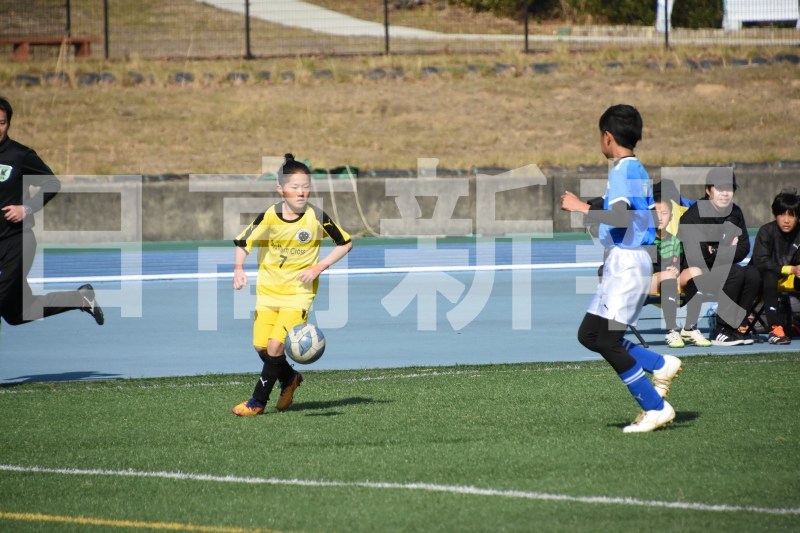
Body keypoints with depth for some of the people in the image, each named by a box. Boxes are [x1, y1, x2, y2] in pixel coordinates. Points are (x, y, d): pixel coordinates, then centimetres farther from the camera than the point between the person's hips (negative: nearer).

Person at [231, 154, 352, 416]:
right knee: (261, 346, 3)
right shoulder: (269, 217, -10)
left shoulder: (317, 217, -12)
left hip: (299, 292, -3)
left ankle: (258, 401, -2)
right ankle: (289, 378, 32)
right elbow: (242, 242, 1)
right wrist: (239, 270, -17)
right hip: (268, 289, 3)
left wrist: (319, 267, -10)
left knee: (276, 345, -15)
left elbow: (345, 243, 1)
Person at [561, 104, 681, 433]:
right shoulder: (637, 170, 15)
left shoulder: (623, 171, -15)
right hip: (620, 264, 10)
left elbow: (621, 217, -28)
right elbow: (655, 220, 20)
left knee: (608, 342, -8)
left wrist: (580, 207, -19)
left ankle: (655, 407, -5)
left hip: (626, 263, -10)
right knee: (589, 335, 11)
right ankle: (660, 365, 11)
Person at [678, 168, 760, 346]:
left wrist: (717, 253, -16)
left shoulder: (735, 213, 6)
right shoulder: (693, 216, -16)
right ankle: (721, 330, -26)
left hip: (718, 270, 6)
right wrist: (729, 250, -13)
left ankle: (737, 326, -14)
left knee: (753, 274, -21)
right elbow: (697, 256, -24)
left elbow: (743, 249, 2)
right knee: (735, 272, -30)